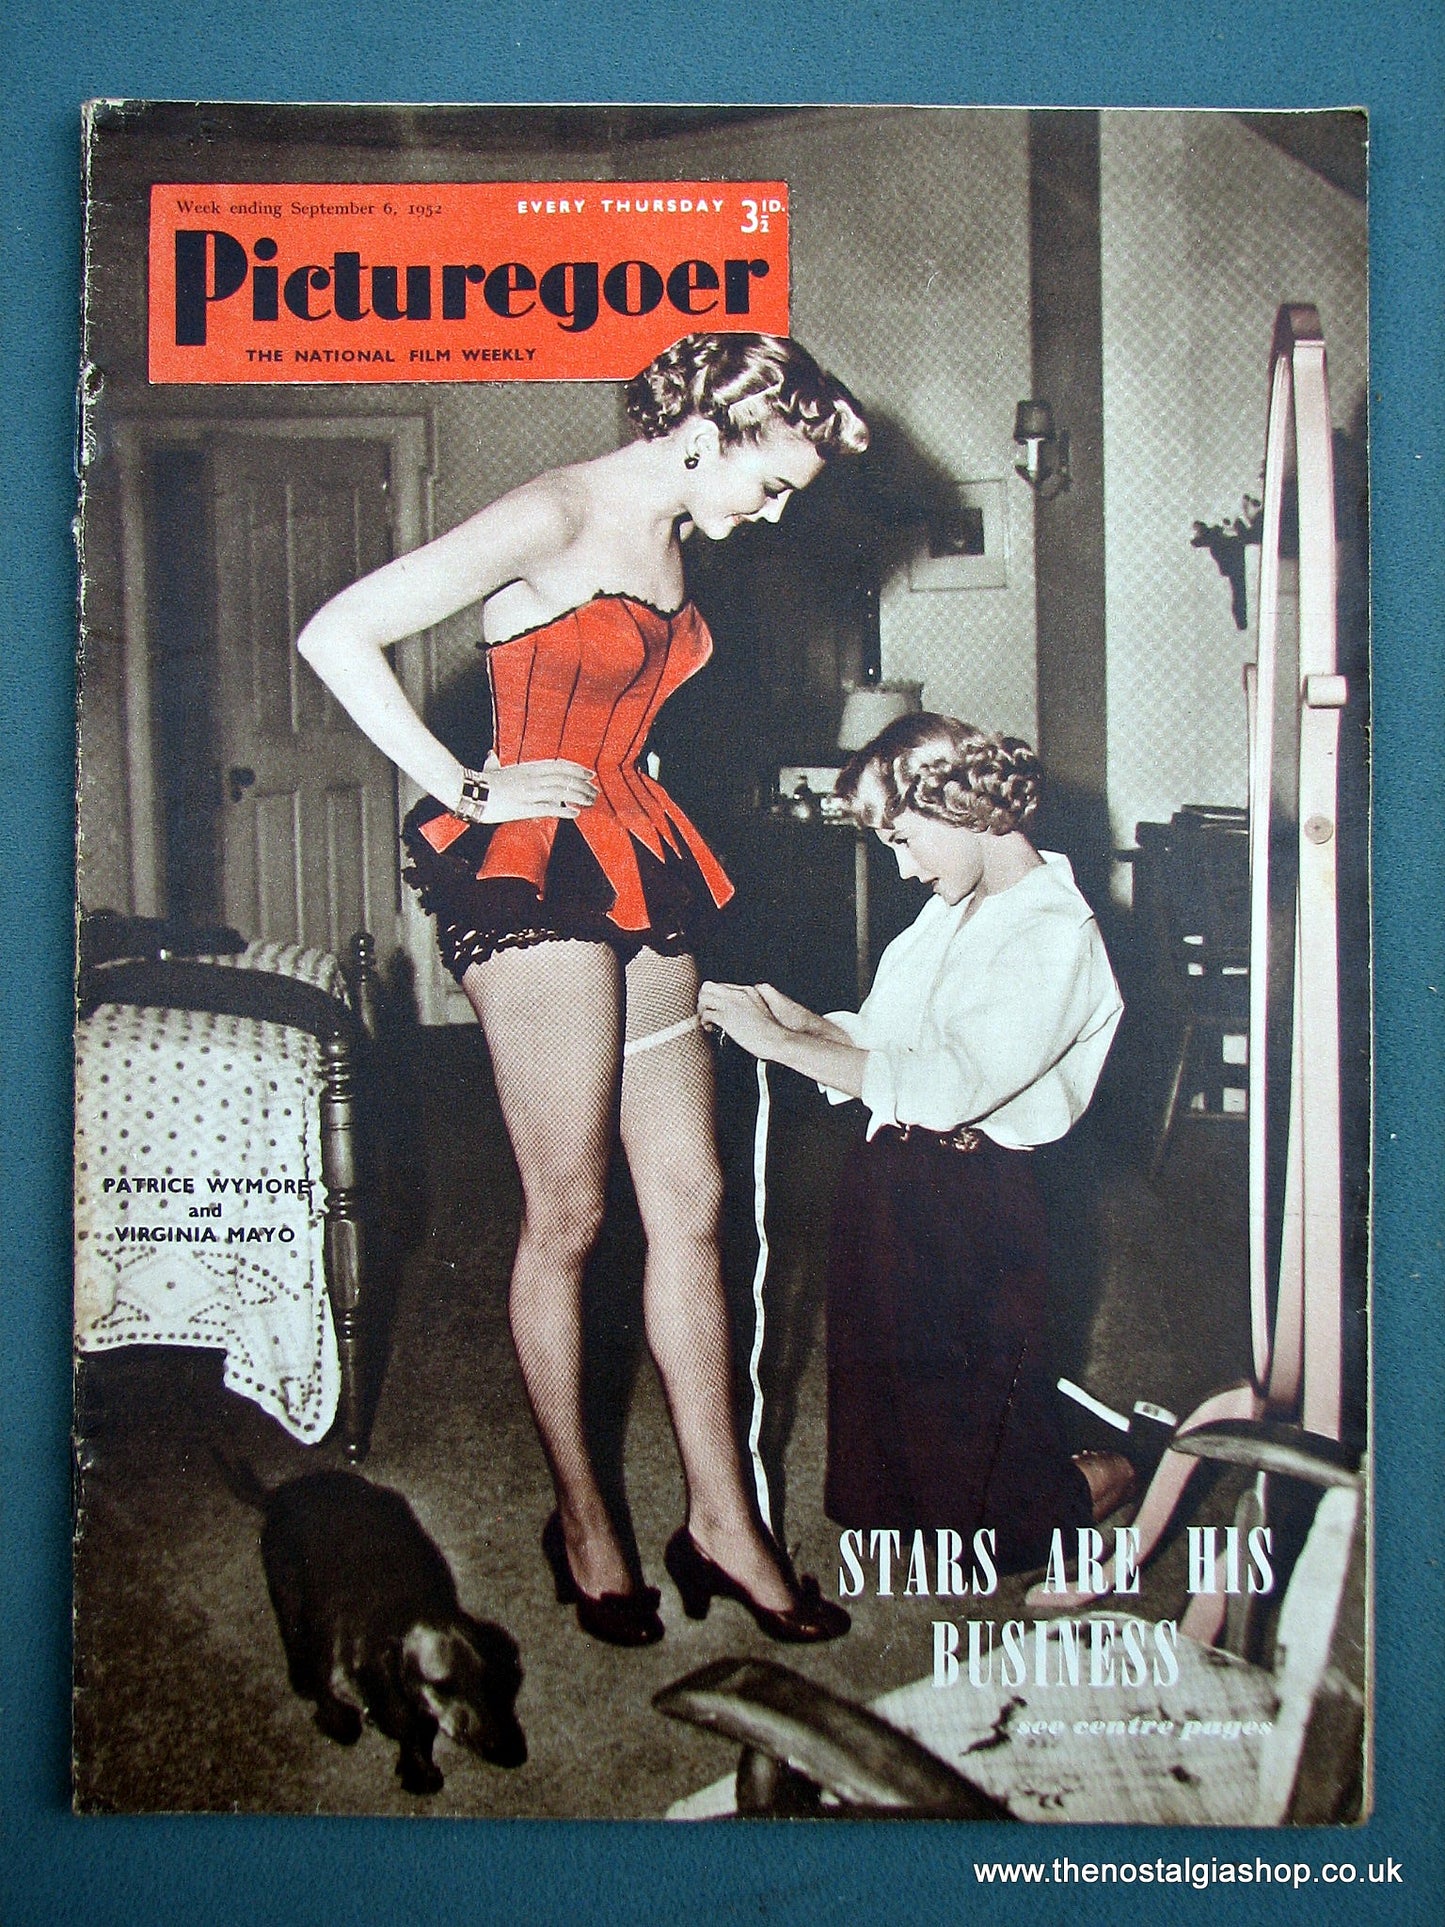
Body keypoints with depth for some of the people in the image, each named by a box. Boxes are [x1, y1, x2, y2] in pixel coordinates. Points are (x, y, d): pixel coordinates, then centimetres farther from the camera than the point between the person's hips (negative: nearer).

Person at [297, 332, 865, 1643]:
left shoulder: (669, 539, 15)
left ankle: (722, 1523, 14)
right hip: (532, 876, -8)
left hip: (637, 870, 8)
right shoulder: (553, 519, -11)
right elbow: (337, 637, -15)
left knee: (690, 1201, 5)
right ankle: (582, 1521, 17)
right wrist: (464, 788, -13)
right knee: (568, 1216, 0)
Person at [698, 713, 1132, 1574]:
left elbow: (946, 1084, -27)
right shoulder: (950, 911, 13)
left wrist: (780, 1041, -23)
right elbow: (883, 1040, 14)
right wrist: (797, 1015, -6)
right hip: (892, 1180, 8)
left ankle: (1095, 1482, 30)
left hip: (976, 1203, -8)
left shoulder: (1057, 939, -17)